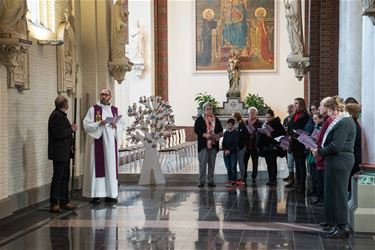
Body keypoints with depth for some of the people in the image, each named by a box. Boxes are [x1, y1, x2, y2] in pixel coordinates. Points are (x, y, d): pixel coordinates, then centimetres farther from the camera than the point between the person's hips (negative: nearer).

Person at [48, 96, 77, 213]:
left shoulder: (61, 115, 14)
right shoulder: (56, 116, -17)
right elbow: (58, 134, -24)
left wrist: (71, 128, 5)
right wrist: (71, 129, -14)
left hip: (65, 153, 10)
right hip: (59, 153, -10)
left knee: (65, 177, 14)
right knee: (57, 178, -5)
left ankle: (64, 202, 21)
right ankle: (54, 204, 1)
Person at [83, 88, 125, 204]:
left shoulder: (115, 110, 13)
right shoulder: (93, 109, 2)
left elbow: (122, 125, 13)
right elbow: (86, 124, -4)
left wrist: (116, 126, -7)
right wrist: (99, 124, -18)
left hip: (110, 143, 4)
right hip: (97, 142, -4)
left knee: (111, 166, 4)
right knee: (97, 166, -7)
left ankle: (110, 194, 10)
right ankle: (95, 195, -5)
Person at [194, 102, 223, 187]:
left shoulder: (216, 119, 14)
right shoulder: (199, 119, 2)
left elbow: (220, 130, 16)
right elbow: (196, 129, -6)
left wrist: (218, 135, -6)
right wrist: (205, 135, -18)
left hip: (214, 144, 4)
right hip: (203, 144, -4)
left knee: (212, 163, 7)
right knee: (203, 163, -5)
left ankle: (211, 180, 14)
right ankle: (201, 180, 2)